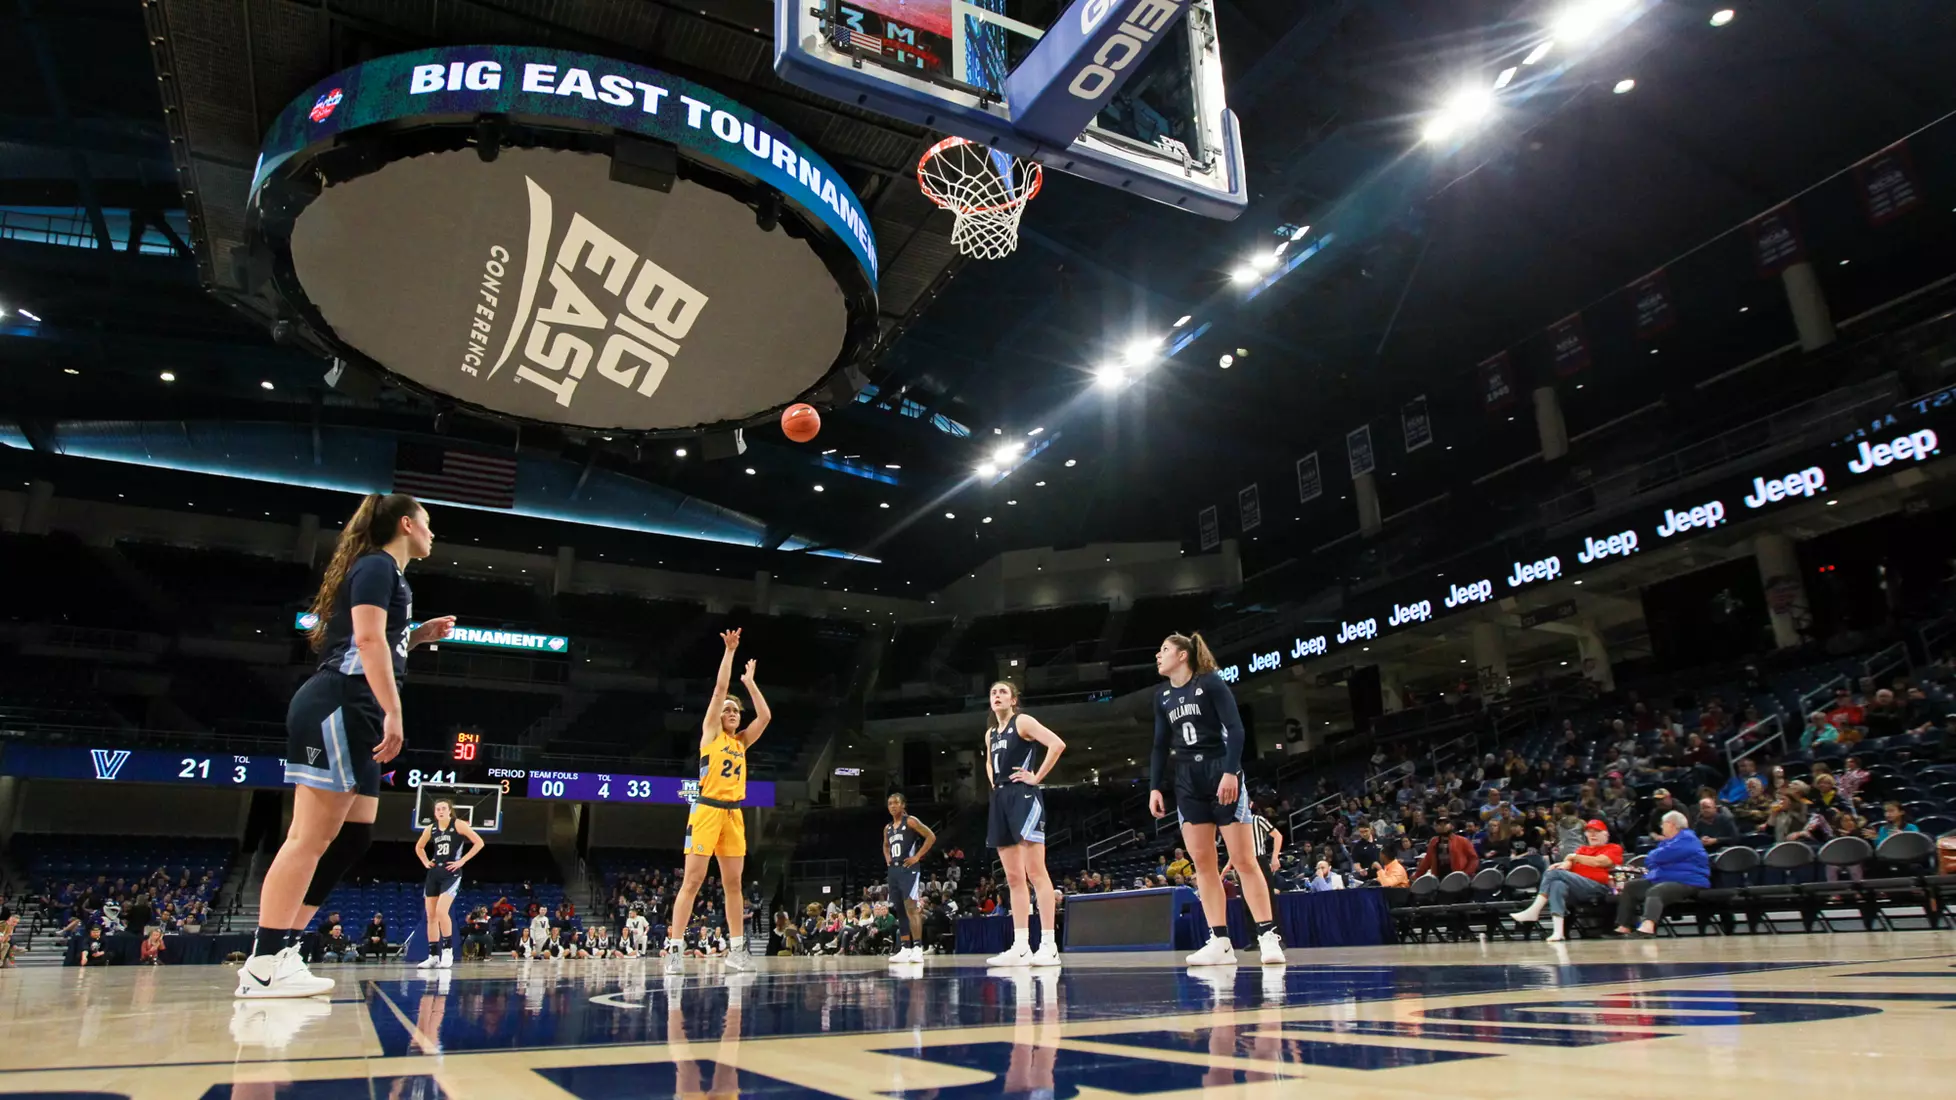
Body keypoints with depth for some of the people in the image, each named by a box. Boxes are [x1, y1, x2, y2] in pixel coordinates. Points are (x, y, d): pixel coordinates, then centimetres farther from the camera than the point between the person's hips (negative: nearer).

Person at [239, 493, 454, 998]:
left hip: (353, 717, 10)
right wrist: (393, 712, -20)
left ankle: (279, 951, 12)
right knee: (311, 837, -11)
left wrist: (419, 634, 22)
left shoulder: (384, 572, 25)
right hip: (338, 707, -10)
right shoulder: (378, 566, -4)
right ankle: (264, 965, -9)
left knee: (353, 836, 8)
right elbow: (368, 640, -16)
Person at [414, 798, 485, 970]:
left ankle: (448, 951, -10)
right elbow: (419, 847, 27)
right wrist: (425, 862, 11)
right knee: (431, 915, 6)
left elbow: (479, 842, -11)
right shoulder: (430, 828, 8)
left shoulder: (458, 825, -7)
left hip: (451, 874, -6)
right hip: (434, 874, 6)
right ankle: (433, 956, 14)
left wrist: (462, 861, -13)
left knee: (441, 911, -20)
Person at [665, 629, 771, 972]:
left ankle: (736, 948, 11)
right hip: (707, 810, -6)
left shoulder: (742, 741, 16)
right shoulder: (710, 733, 3)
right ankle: (675, 946, -5)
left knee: (733, 883, 7)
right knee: (692, 881, -7)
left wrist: (750, 683, 17)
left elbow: (765, 716, 9)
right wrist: (729, 651, -5)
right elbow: (719, 690, -5)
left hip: (733, 813, 6)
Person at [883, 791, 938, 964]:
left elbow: (931, 836, -11)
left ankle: (918, 948, -20)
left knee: (911, 907, -16)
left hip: (908, 869, -8)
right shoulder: (887, 828, 17)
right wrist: (887, 859, 16)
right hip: (893, 870, 8)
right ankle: (906, 948, 14)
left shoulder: (911, 821, -5)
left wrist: (917, 856, -14)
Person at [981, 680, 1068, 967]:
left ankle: (1049, 946, -12)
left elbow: (1057, 744, -17)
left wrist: (1037, 776, -15)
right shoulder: (990, 734, 19)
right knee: (1014, 878, 6)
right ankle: (1020, 946, 8)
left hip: (1023, 797, -8)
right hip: (1001, 800, 8)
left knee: (1035, 872, -11)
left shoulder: (1023, 721, -4)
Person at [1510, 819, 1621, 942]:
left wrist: (1575, 856, 7)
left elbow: (1597, 862, -4)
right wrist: (1563, 865, -11)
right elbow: (1570, 862, 11)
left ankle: (1533, 911, -30)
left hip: (1598, 889, -5)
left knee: (1555, 873, -26)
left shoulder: (1614, 848, 15)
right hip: (1576, 889, 5)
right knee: (1558, 885, -31)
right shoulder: (1582, 848, 30)